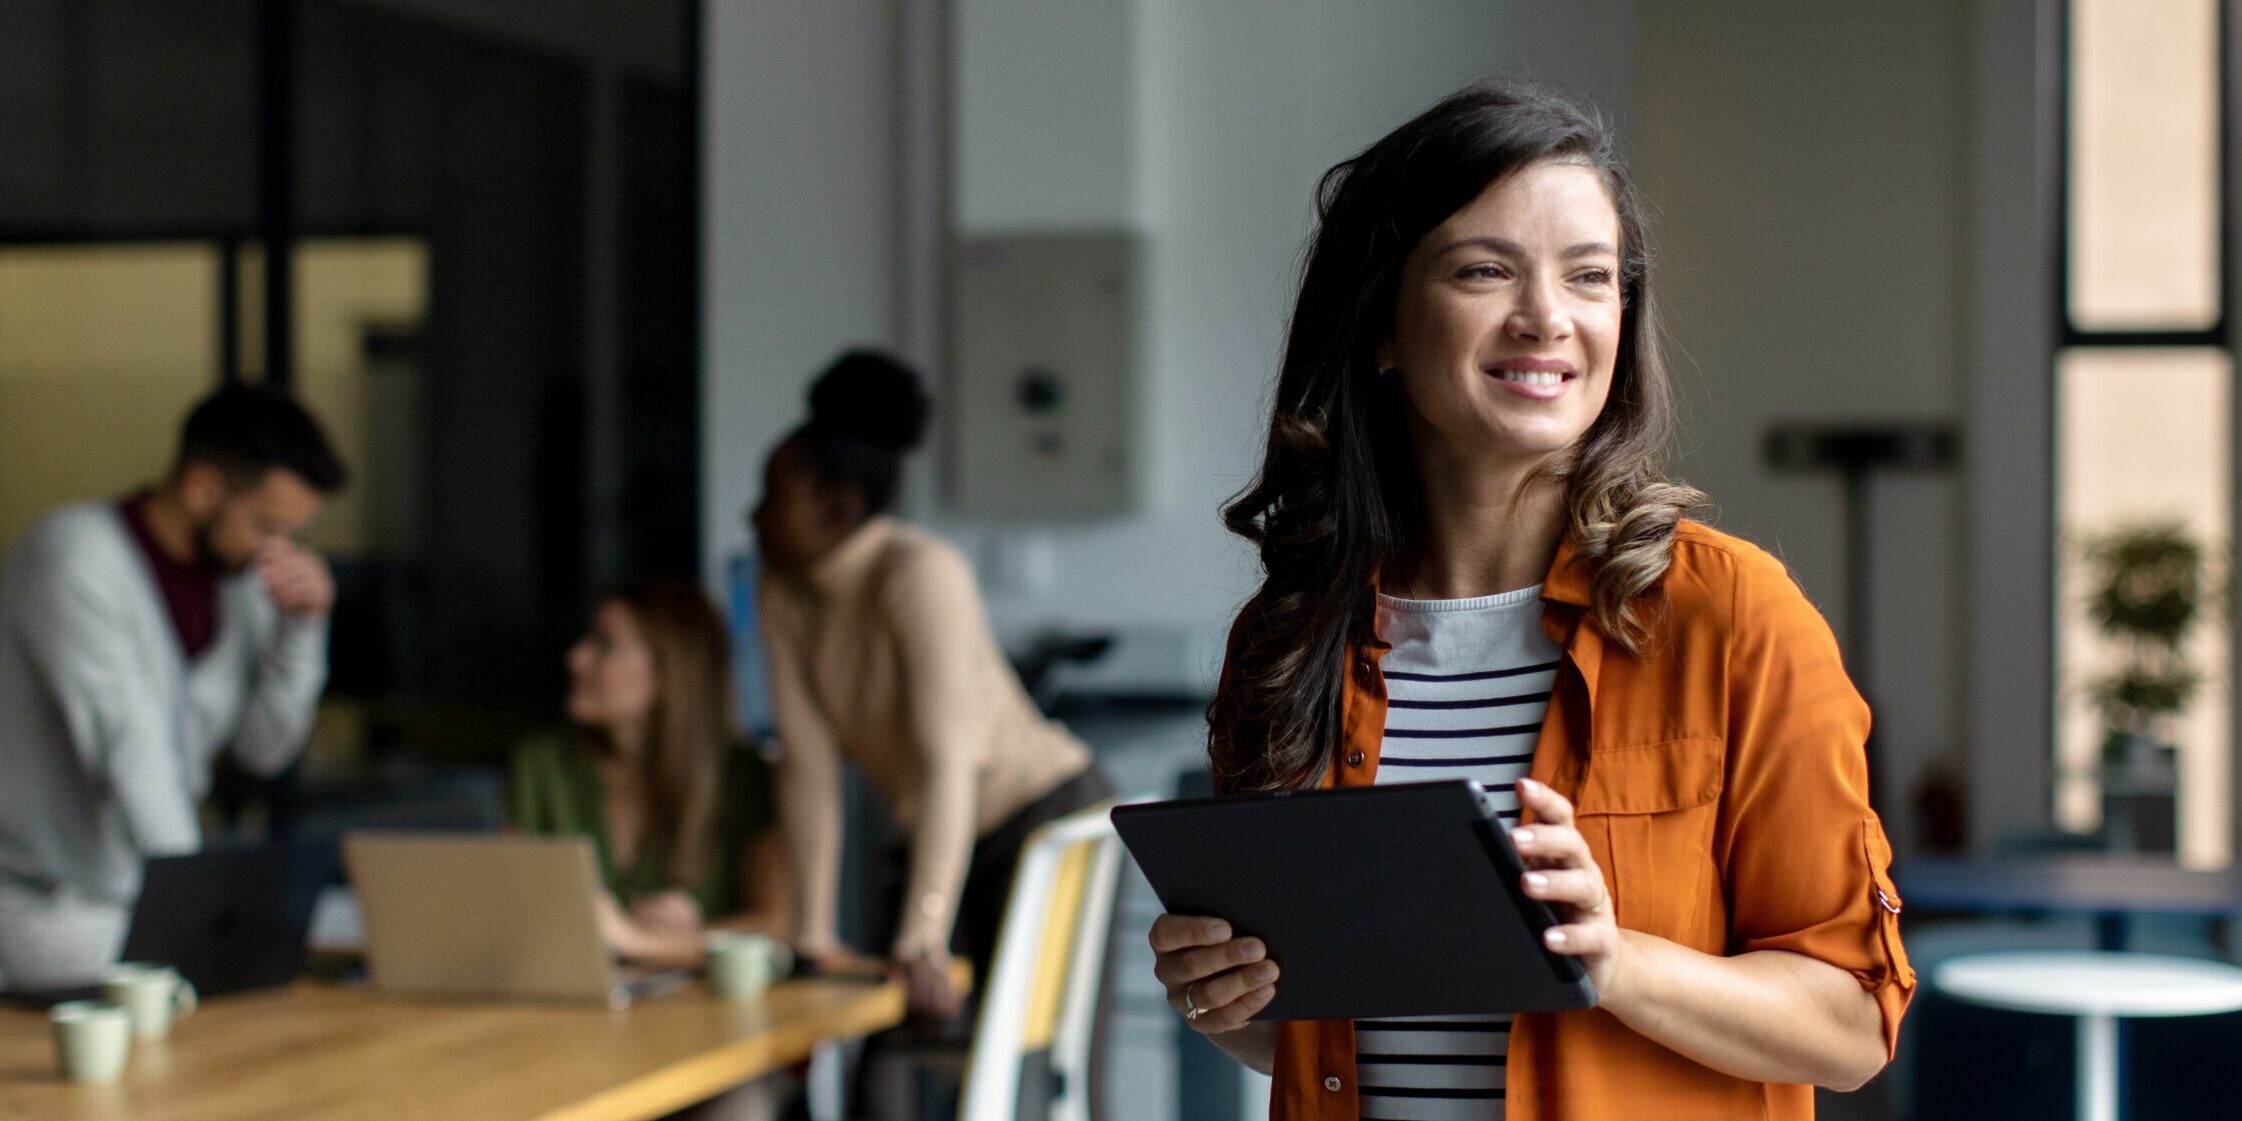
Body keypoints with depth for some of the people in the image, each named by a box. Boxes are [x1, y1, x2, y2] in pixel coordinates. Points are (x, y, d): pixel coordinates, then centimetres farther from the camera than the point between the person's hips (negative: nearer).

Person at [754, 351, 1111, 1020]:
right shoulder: (781, 589, -3)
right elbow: (808, 764, -4)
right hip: (945, 834, 7)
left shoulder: (921, 574, -24)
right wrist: (813, 936, -8)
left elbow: (946, 763, -31)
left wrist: (921, 942, -36)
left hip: (1045, 815, -7)